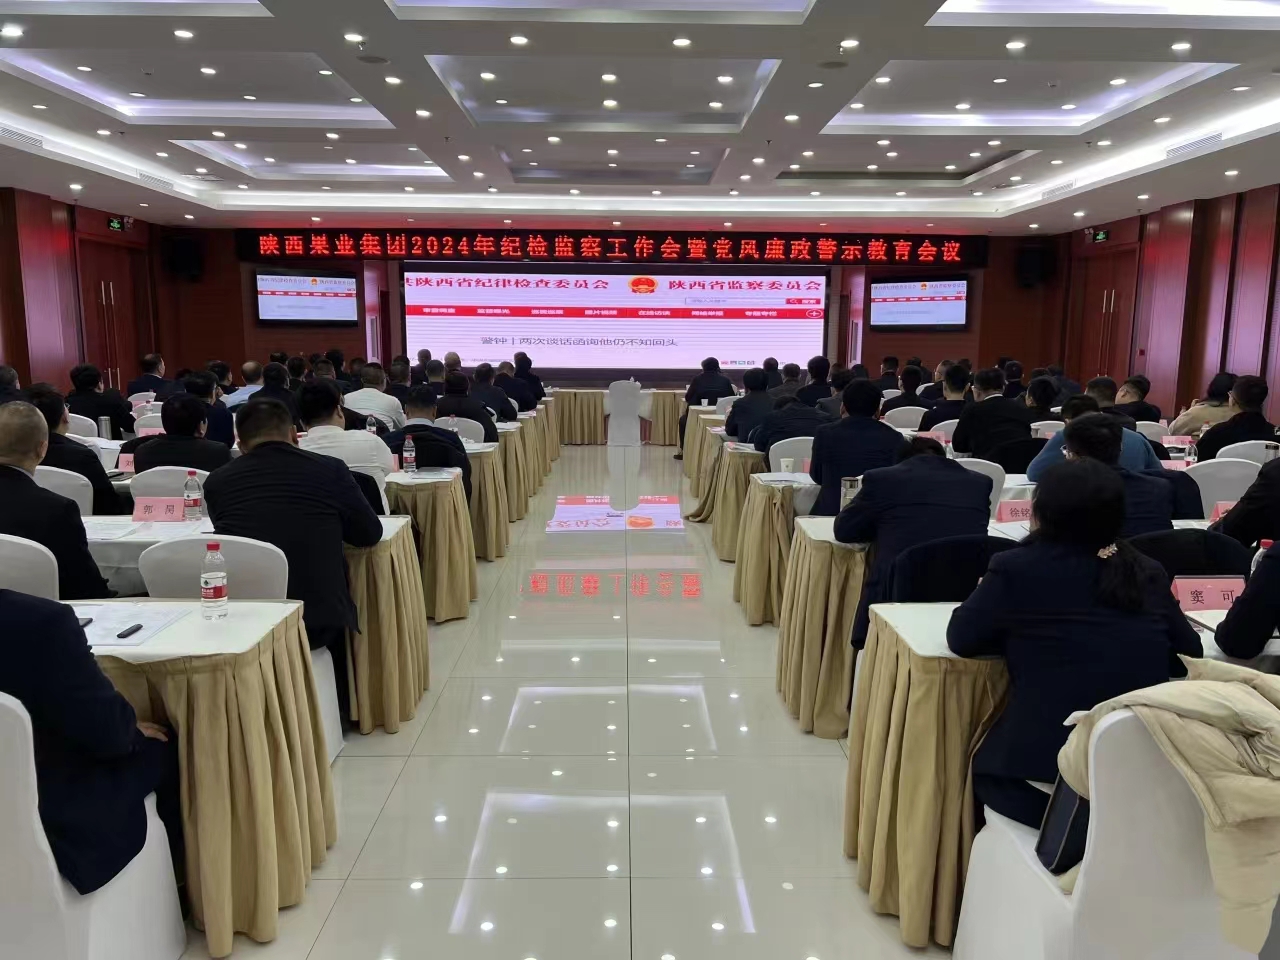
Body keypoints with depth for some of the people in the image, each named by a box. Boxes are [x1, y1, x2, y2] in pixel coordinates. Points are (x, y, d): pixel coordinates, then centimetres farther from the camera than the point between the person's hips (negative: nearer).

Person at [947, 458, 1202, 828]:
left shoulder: (1016, 567, -7)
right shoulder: (1148, 572, 5)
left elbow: (961, 638, 1)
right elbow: (1191, 651, 15)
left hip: (1045, 778, -4)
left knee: (979, 761, 26)